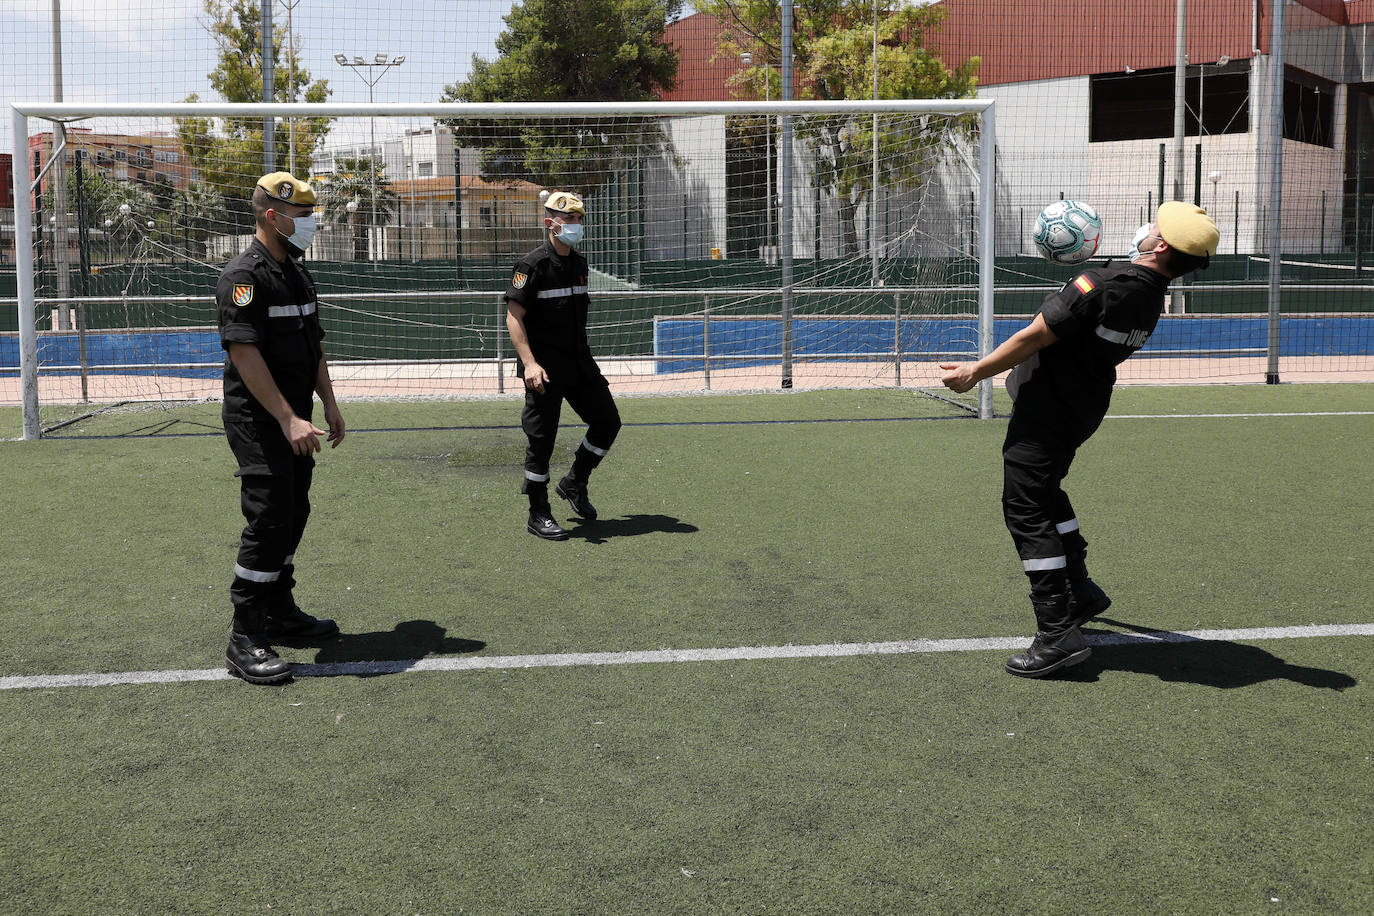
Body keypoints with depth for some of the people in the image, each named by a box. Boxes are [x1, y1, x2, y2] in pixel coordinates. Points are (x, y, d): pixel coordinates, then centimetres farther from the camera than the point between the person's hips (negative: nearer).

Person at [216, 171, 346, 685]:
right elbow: (245, 353, -22)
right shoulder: (244, 276, -15)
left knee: (294, 514, 14)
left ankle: (279, 612, 27)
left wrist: (329, 404, 14)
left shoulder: (298, 273, 15)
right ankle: (245, 638, -5)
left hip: (295, 419, 9)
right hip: (258, 421, -9)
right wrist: (289, 419, -26)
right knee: (269, 520, -11)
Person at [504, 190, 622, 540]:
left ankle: (574, 484, 27)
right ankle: (538, 516, 9)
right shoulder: (532, 265, -12)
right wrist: (529, 363, -25)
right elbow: (513, 317, -16)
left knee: (608, 421, 8)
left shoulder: (579, 263, 12)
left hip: (578, 362, 8)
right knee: (541, 439, -2)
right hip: (545, 368, -8)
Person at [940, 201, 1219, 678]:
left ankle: (1058, 634, -7)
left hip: (1046, 410, -9)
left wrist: (976, 371, -10)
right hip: (1082, 409, 9)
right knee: (1045, 495, 27)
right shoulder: (1152, 296, 1)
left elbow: (1033, 338, -20)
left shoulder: (1101, 285, -27)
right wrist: (1081, 262, 24)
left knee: (1026, 510, -5)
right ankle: (1080, 591, 37)